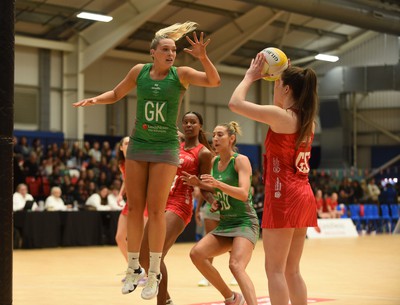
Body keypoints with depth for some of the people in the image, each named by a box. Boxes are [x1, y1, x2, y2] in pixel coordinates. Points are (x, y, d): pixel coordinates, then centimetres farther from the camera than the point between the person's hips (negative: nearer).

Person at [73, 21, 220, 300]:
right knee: (134, 208, 4)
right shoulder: (139, 71, 1)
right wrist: (95, 100, -3)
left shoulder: (181, 74, -7)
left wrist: (203, 57, -36)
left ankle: (154, 272, 3)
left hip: (166, 148, -3)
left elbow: (214, 81, -20)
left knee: (156, 209, -6)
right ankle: (133, 267, 15)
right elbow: (116, 94, 15)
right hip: (138, 145, 3)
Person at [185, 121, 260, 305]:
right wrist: (213, 201, 4)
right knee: (196, 253, -12)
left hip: (244, 223, -7)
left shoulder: (241, 160, -9)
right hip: (224, 224, 7)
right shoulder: (214, 162, 10)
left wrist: (217, 184, -35)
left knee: (236, 266, -28)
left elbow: (243, 194, -22)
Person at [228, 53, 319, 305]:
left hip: (283, 197, -8)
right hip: (303, 197, 8)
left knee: (275, 269, -4)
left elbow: (235, 103, -8)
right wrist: (280, 76, 25)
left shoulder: (280, 115, -12)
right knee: (292, 270, 12)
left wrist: (251, 76, 6)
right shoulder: (307, 119, 11)